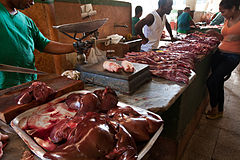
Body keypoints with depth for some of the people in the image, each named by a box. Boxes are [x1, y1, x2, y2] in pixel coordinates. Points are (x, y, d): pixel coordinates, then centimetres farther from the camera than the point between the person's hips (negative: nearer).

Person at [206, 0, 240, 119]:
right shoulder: (227, 20, 12)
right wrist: (215, 34, 8)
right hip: (219, 53, 7)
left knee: (211, 81, -13)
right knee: (218, 83, 10)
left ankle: (214, 108, 12)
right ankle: (219, 110, 26)